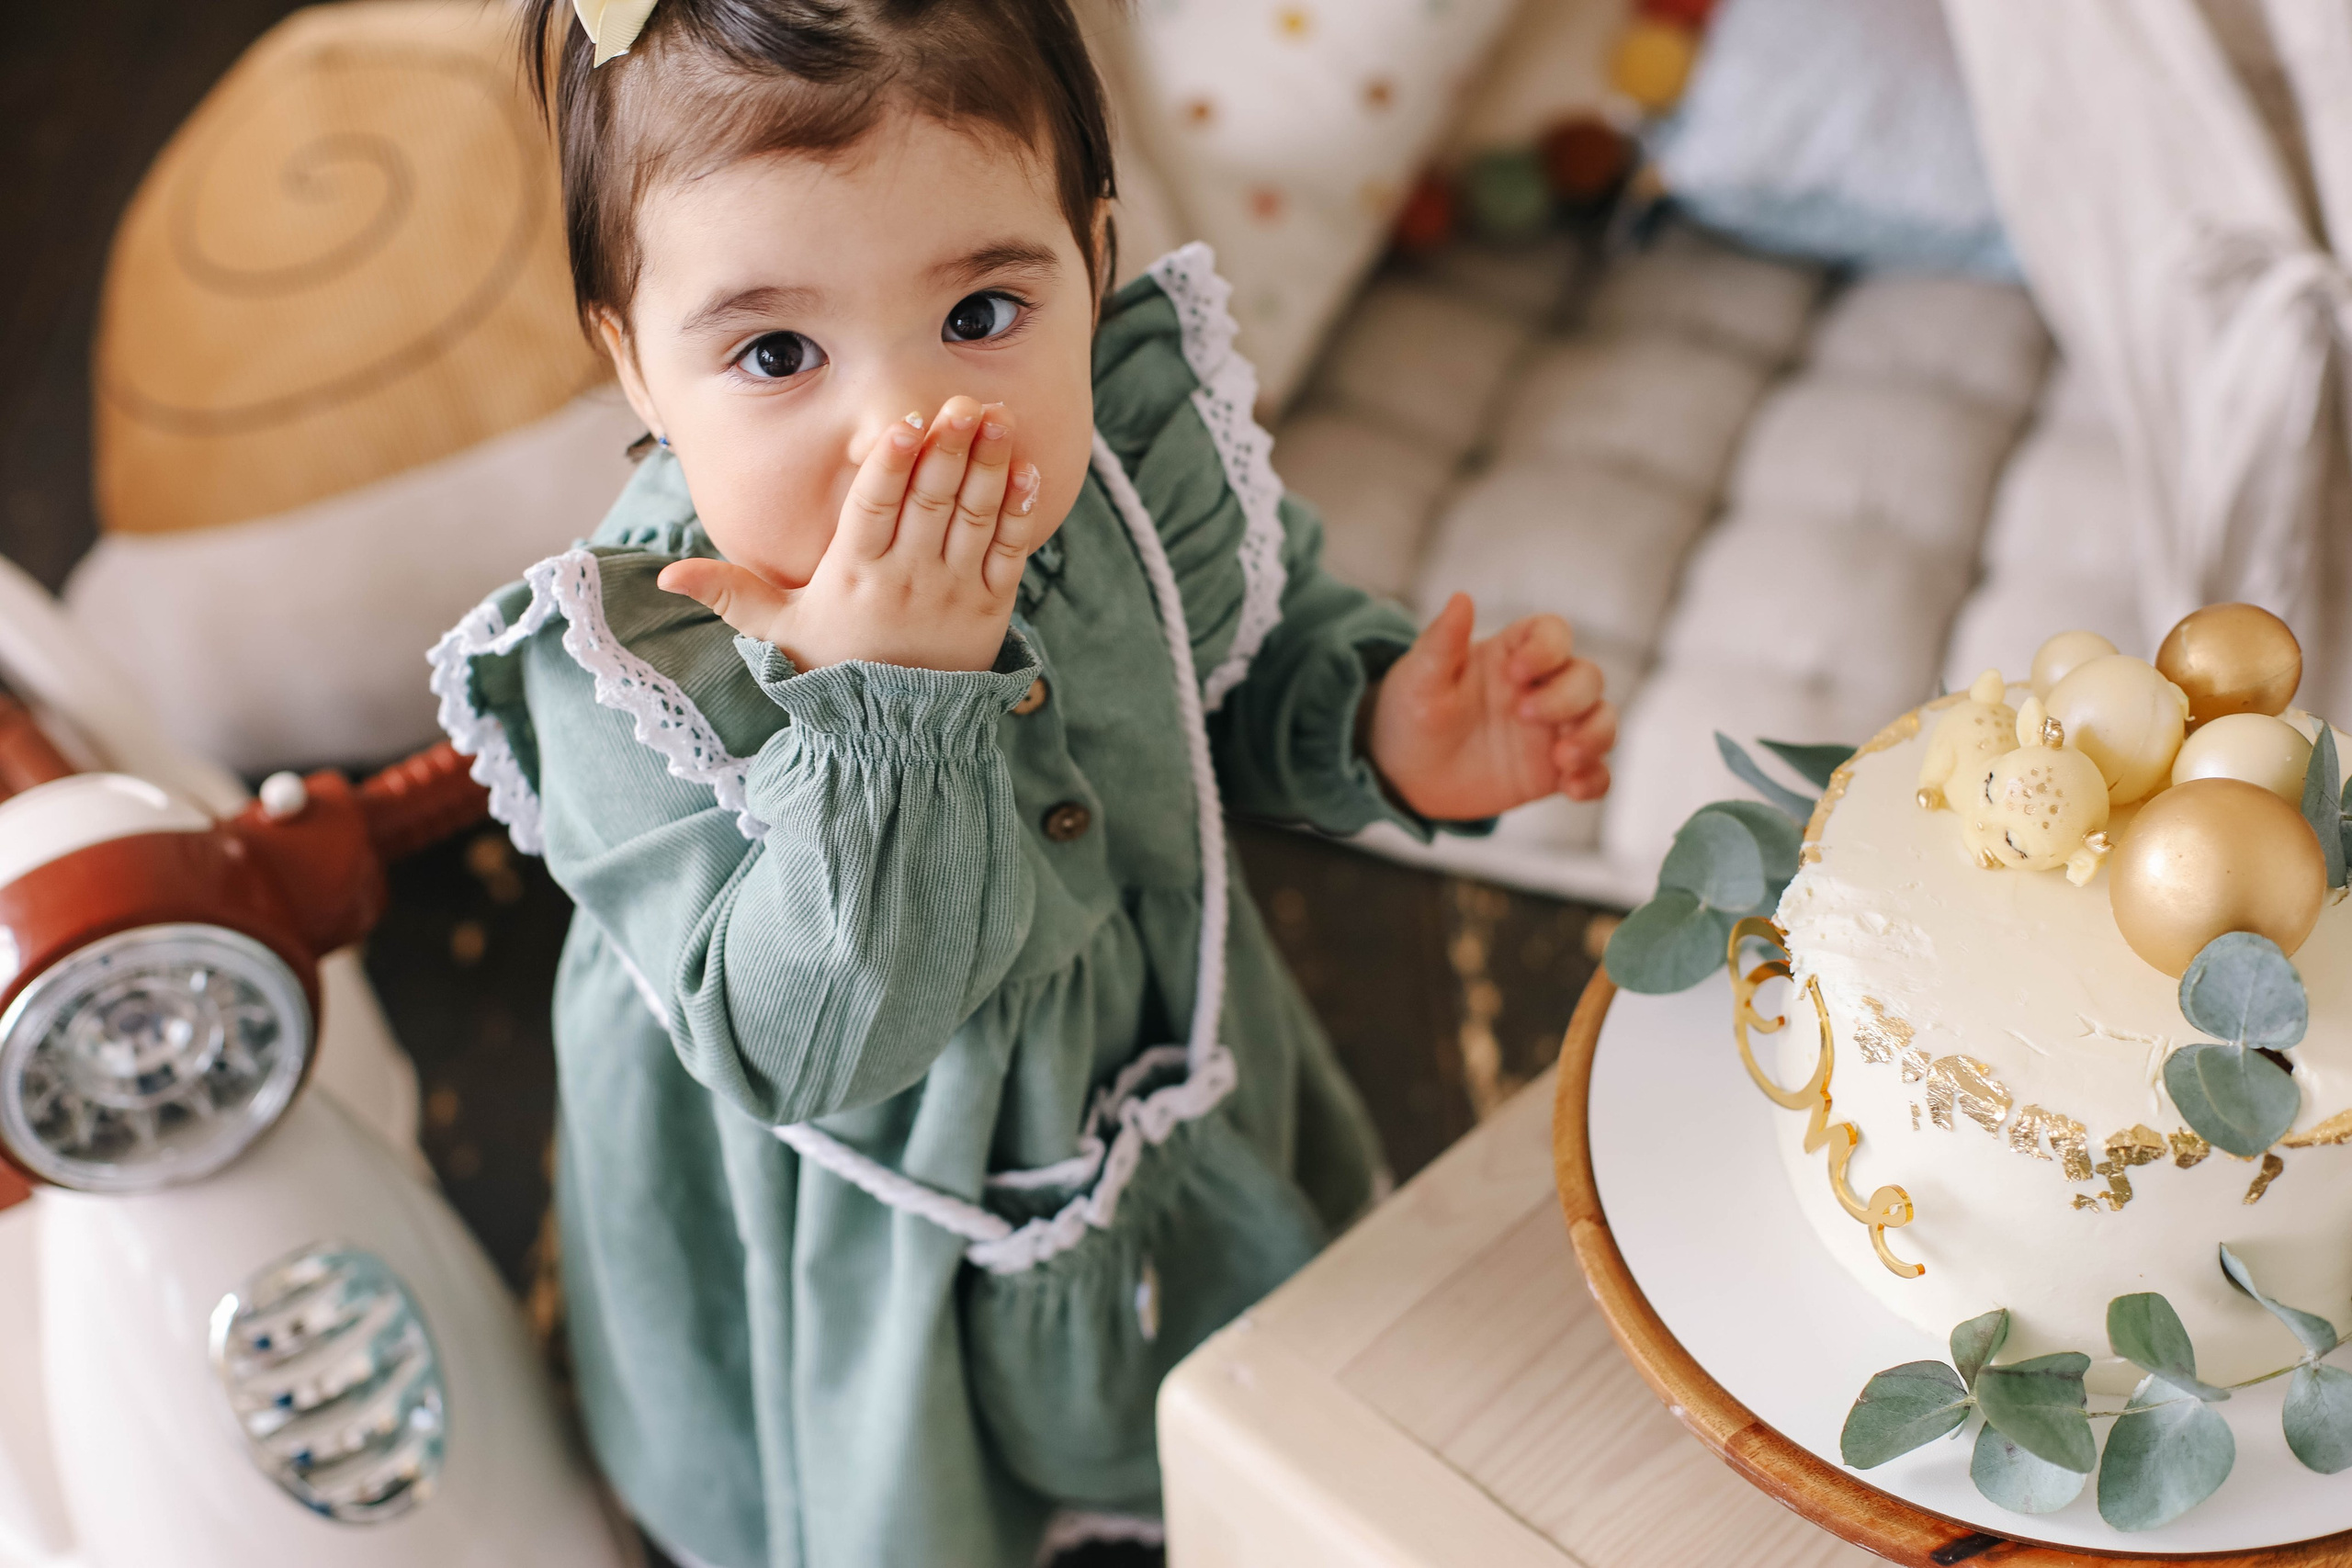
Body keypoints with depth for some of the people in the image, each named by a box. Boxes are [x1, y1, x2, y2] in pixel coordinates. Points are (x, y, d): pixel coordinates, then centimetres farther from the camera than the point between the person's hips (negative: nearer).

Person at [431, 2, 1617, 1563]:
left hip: (1182, 1102, 4)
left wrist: (1383, 730, -19)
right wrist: (886, 701, -45)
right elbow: (802, 1045, -34)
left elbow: (1260, 638, 2)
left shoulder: (1143, 435, -20)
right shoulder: (624, 670, -32)